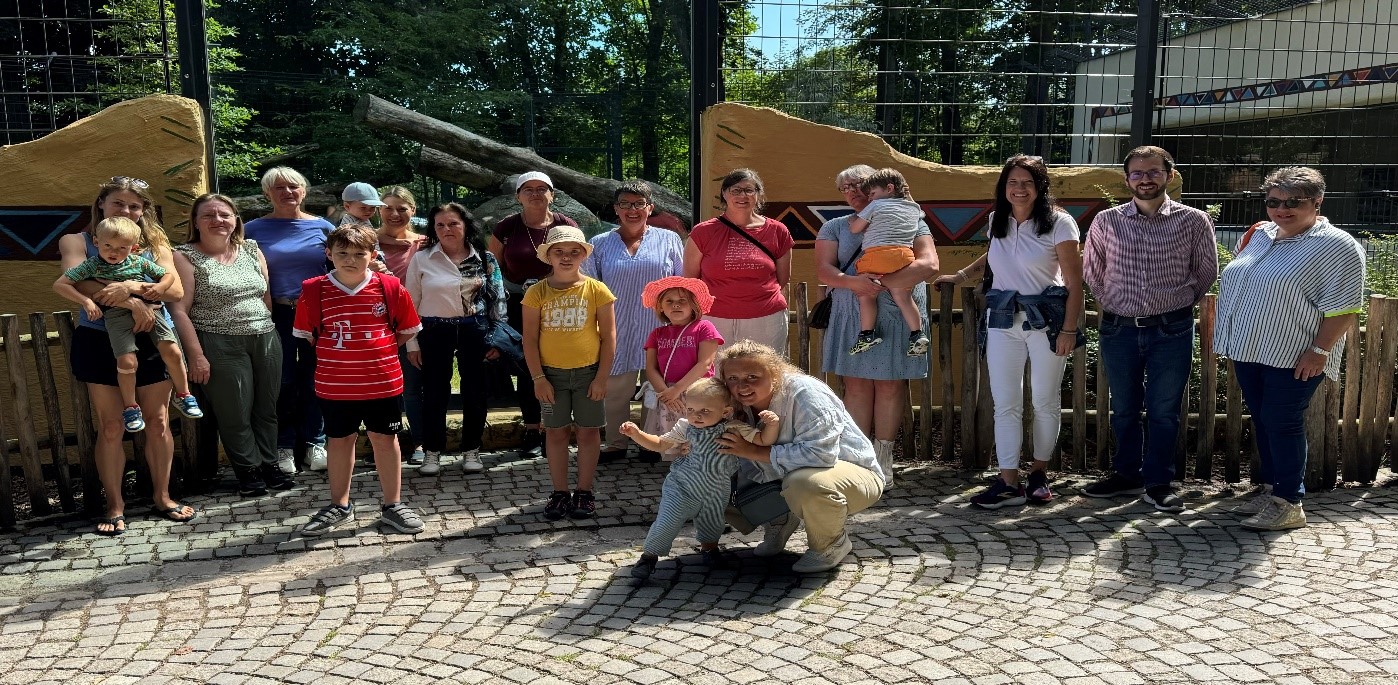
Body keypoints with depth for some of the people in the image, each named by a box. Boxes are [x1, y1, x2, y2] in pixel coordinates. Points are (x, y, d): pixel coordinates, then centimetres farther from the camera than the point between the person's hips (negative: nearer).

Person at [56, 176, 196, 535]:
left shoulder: (155, 244, 9)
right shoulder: (77, 242, 3)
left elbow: (176, 290, -6)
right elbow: (79, 283, -16)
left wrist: (132, 286, -24)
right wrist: (132, 303, -26)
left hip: (151, 340, 2)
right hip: (100, 341, -2)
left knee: (158, 422, 6)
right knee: (110, 427, 3)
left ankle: (162, 497, 21)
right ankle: (114, 505, 16)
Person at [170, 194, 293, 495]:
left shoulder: (252, 250, 11)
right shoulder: (185, 257, -3)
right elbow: (179, 309, -8)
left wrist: (270, 331, 13)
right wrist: (196, 355, -14)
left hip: (266, 340, 5)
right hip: (221, 345, -5)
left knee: (267, 408, 10)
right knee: (235, 412, 0)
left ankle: (269, 463, 24)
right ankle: (248, 470, 15)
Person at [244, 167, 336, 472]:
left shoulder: (322, 227, 5)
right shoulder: (254, 229, 4)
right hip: (277, 316, 0)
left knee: (313, 379, 6)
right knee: (282, 382, 4)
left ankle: (315, 443, 17)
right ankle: (284, 447, 15)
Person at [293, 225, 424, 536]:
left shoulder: (390, 287, -6)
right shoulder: (314, 290, -5)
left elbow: (408, 329, 4)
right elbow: (307, 333, 6)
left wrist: (379, 352, 2)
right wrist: (336, 355, 3)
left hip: (383, 381, -1)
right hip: (336, 385, 1)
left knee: (385, 439, 9)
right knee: (340, 440, 14)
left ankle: (393, 505, 21)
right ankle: (339, 506, 29)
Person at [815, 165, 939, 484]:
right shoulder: (835, 227, 13)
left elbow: (929, 265, -8)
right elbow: (823, 269, 0)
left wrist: (880, 284, -18)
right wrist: (852, 282, -21)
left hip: (898, 314, -2)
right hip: (851, 315, 2)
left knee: (891, 386, 1)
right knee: (857, 386, 2)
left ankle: (883, 460, 9)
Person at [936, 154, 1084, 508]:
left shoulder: (1059, 223, -8)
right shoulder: (997, 221, 7)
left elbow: (1074, 283, -8)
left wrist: (1069, 330, -13)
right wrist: (961, 275, 19)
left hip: (1046, 320, -4)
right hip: (1003, 320, 4)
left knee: (1045, 401, 7)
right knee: (1005, 403, -1)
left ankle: (1039, 474, 22)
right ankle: (1009, 483, 1)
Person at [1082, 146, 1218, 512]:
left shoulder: (1193, 221, -2)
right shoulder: (1106, 222, 1)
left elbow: (1207, 271, 9)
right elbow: (1091, 270, 12)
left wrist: (1179, 304, 8)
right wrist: (1113, 304, 9)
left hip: (1172, 330, -1)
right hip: (1119, 328, 2)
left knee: (1164, 410, 5)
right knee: (1124, 409, 12)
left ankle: (1159, 482, 17)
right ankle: (1126, 475, 26)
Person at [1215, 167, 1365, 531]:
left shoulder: (1337, 246, -10)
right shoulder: (1259, 235, 11)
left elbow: (1343, 308, -14)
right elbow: (1234, 285, 20)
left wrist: (1320, 351, -19)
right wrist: (1230, 341, 16)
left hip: (1295, 358, -7)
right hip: (1249, 350, 7)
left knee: (1282, 424, -4)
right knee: (1262, 420, 13)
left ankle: (1289, 504, 5)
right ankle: (1268, 489, 24)